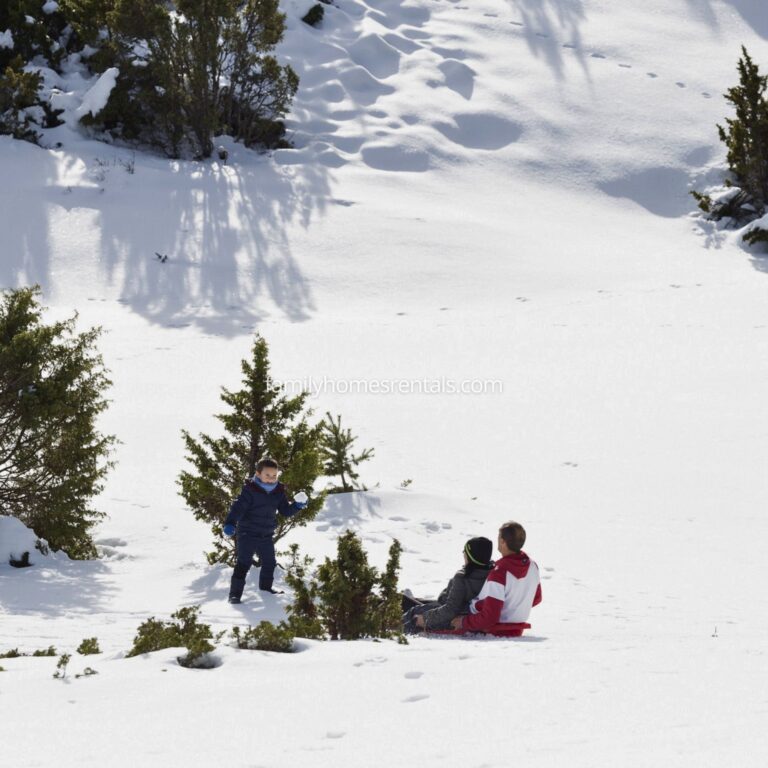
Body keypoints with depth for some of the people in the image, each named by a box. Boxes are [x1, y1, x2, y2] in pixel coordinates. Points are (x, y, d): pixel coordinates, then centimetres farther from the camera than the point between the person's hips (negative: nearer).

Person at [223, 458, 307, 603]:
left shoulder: (279, 492, 1)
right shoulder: (250, 490, -18)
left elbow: (285, 511, 9)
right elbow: (238, 507, -25)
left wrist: (297, 506, -10)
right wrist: (230, 524, -38)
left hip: (266, 536, 6)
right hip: (247, 534, -6)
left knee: (269, 562, 18)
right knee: (243, 563, -11)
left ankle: (265, 586, 39)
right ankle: (235, 593, -7)